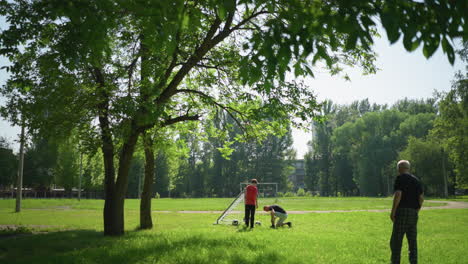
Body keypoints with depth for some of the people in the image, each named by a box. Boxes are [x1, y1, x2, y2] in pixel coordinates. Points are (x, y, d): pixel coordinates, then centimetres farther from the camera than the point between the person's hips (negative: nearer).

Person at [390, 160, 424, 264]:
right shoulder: (416, 180, 14)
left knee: (396, 241, -3)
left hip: (402, 211, -7)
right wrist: (417, 211, 21)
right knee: (413, 241, 10)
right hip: (414, 213, 7)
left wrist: (393, 211, -12)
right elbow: (421, 198, 12)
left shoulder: (400, 178, -5)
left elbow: (398, 195, -16)